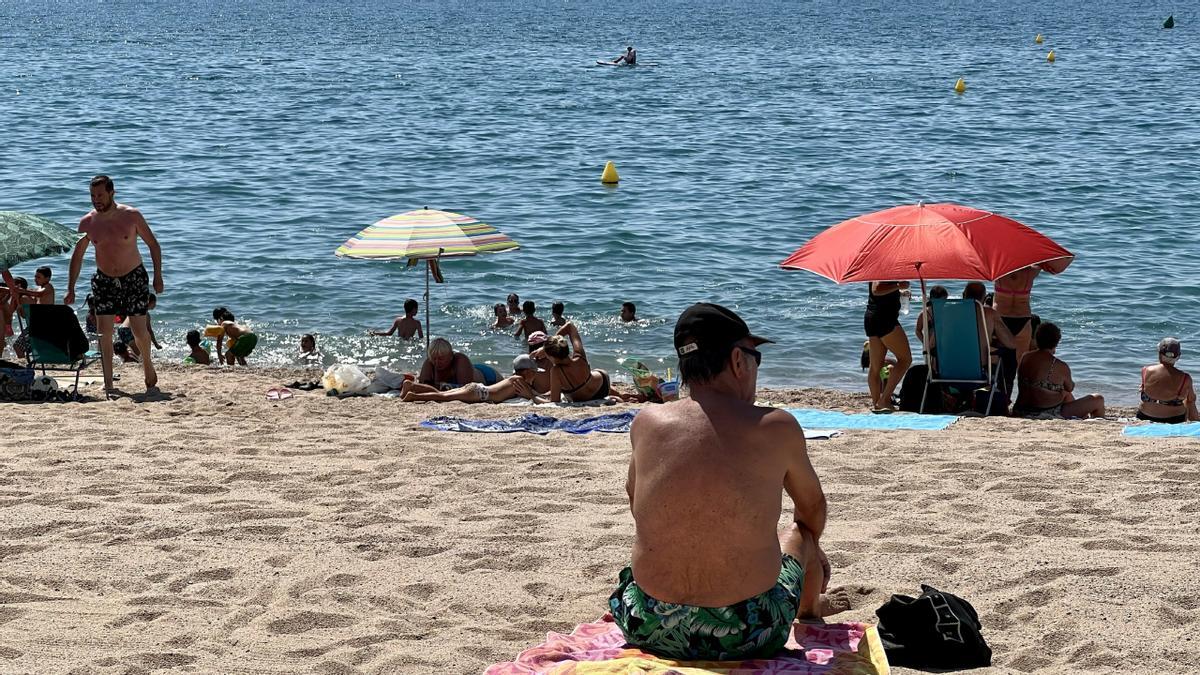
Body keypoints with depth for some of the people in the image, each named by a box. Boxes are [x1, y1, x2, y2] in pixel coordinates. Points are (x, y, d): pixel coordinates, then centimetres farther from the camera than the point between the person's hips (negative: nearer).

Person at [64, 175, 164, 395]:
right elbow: (77, 256, 5)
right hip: (104, 280, 2)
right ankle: (108, 383, -3)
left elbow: (153, 245, -2)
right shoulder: (87, 222, -5)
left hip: (134, 278, -2)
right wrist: (71, 289, 1)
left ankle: (148, 365, 26)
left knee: (139, 330, -5)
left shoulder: (131, 216, -11)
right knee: (104, 331, -7)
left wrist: (158, 276, -7)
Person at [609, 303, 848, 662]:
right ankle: (811, 607, 60)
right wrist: (811, 548, 38)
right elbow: (813, 508, 14)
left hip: (648, 630, 2)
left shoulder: (647, 423, -2)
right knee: (802, 533, 31)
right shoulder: (778, 427, -7)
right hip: (746, 637, -1)